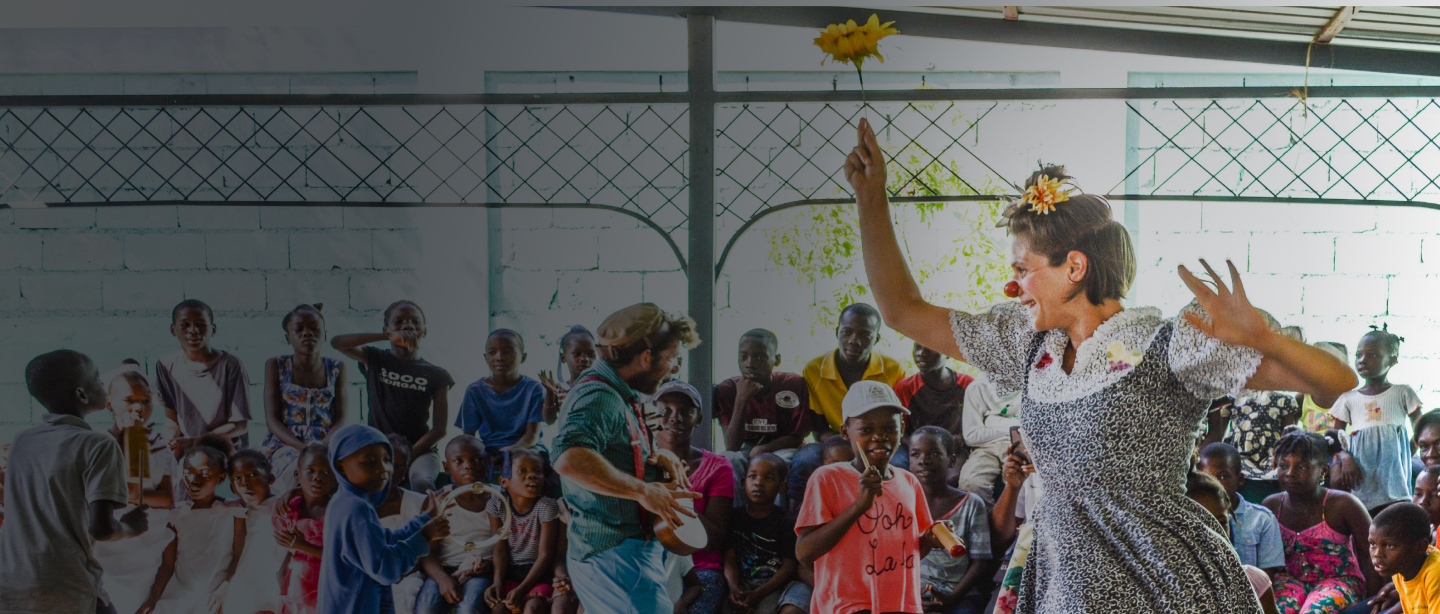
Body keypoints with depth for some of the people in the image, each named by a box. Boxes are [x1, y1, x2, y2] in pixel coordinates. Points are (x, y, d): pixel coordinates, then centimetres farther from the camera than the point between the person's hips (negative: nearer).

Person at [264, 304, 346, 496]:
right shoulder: (276, 366, 7)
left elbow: (341, 419, 6)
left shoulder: (336, 368, 11)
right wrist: (303, 447, -17)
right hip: (285, 443, -1)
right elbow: (272, 419, 1)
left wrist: (323, 446, -17)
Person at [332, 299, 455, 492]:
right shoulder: (375, 360, 10)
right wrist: (388, 336, -20)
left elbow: (439, 429, 1)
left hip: (420, 448, -1)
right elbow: (337, 342, -9)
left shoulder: (436, 375, 7)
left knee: (422, 483, -33)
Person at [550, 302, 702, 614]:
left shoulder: (617, 395, 14)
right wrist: (642, 490, -30)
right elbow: (569, 459, -37)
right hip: (615, 554, -10)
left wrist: (659, 454, 9)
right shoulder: (599, 396, -19)